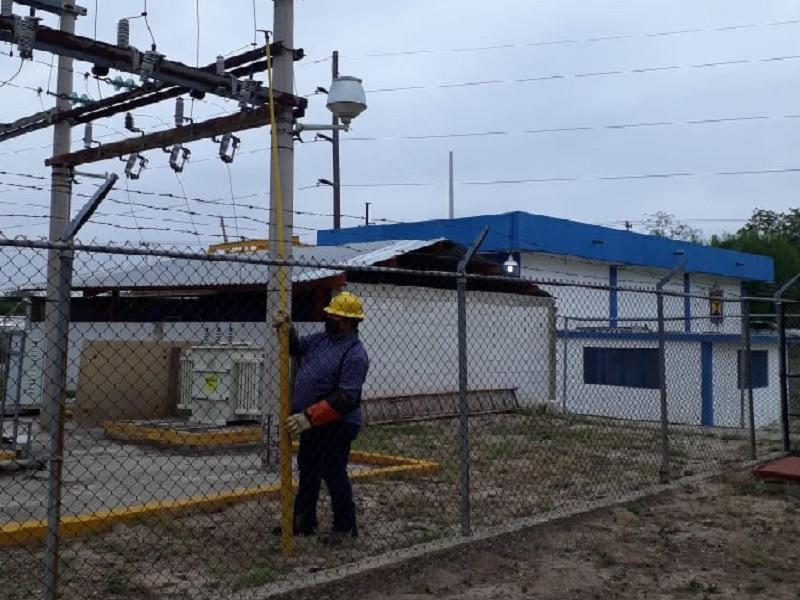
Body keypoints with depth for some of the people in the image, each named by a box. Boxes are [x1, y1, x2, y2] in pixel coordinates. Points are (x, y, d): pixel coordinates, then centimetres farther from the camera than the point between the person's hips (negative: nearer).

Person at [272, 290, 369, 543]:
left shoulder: (355, 354, -22)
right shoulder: (322, 339, 5)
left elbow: (345, 399, -28)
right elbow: (296, 348, 22)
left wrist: (309, 417, -32)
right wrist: (287, 330, 0)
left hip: (337, 426, -9)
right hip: (312, 423, 9)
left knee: (334, 475, 2)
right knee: (308, 472, 19)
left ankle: (345, 527, 19)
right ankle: (304, 522, 35)